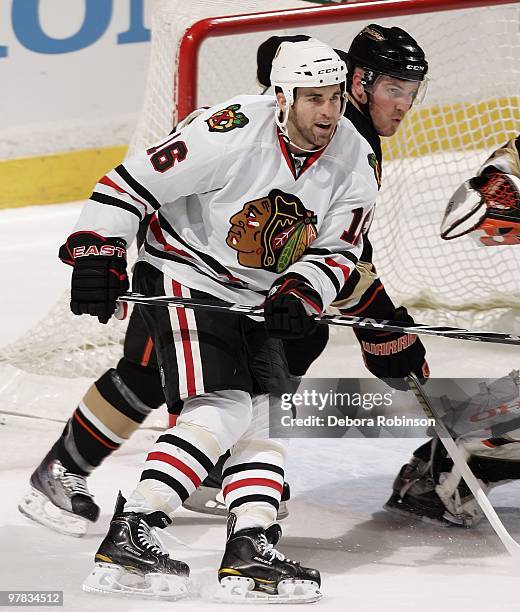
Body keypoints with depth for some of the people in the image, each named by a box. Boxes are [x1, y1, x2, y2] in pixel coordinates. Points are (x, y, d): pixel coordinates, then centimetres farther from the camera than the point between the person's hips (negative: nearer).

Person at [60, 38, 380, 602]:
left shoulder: (354, 159, -6)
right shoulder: (231, 132, -25)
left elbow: (337, 248, 1)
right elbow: (132, 181, -20)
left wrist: (301, 294, -17)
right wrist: (97, 254, -22)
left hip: (256, 297, 8)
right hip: (184, 275, -8)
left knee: (266, 415, 2)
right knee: (223, 408, -20)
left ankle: (249, 553, 6)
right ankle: (127, 539, -21)